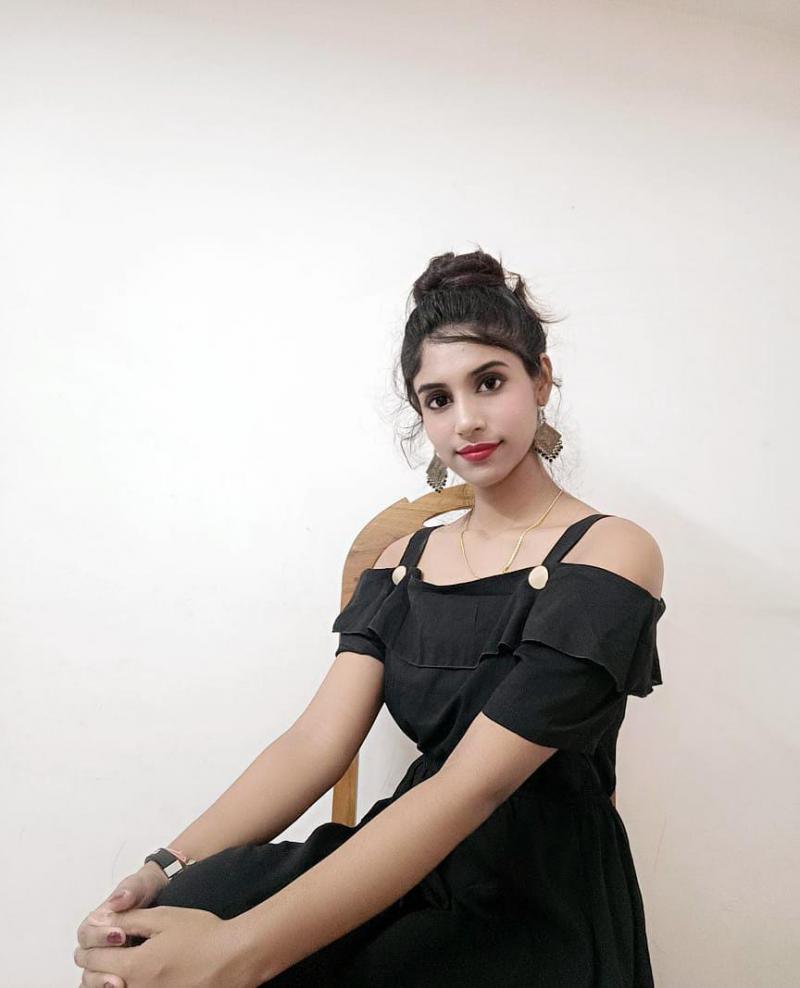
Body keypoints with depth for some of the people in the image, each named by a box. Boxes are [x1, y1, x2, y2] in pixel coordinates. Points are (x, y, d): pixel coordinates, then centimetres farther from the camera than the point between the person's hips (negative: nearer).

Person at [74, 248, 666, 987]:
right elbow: (317, 744, -5)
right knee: (183, 913, -23)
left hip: (542, 903, -3)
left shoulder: (610, 553, -13)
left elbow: (471, 785, -23)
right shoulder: (404, 563, 6)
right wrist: (168, 872, -21)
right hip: (407, 866, 4)